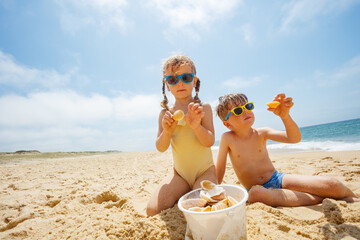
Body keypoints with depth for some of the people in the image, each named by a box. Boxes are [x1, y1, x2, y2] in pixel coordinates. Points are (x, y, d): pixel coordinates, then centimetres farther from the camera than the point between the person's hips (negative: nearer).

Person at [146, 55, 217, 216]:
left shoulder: (203, 108, -7)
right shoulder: (165, 114, -1)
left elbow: (210, 142, -14)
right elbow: (161, 148, -6)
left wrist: (196, 125, -34)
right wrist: (167, 131, -27)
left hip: (204, 171, -2)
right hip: (180, 174, 3)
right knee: (152, 210, -11)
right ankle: (185, 194, 14)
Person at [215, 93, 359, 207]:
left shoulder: (261, 133, -5)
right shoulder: (227, 138, -13)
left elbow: (294, 138, -15)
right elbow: (220, 169, -7)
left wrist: (285, 116, -32)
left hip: (277, 179, 3)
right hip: (258, 188, -2)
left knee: (332, 185, -16)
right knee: (255, 193, -41)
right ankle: (318, 198, -23)